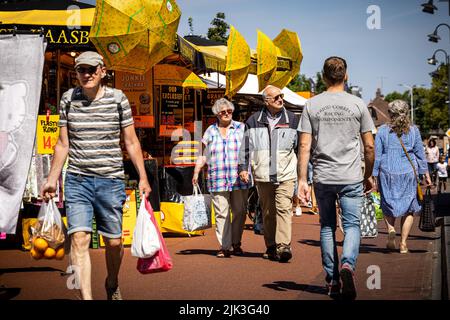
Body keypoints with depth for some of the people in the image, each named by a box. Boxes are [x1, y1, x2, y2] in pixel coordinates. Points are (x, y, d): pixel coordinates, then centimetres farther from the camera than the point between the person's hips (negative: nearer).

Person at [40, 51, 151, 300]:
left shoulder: (117, 98, 2)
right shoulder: (68, 99, 6)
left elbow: (131, 142, 6)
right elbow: (62, 144, 12)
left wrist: (143, 178, 2)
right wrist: (51, 180, 10)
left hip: (111, 180, 0)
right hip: (77, 181, 1)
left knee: (114, 241, 6)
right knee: (79, 238, -14)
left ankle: (112, 284, 34)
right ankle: (86, 297, -16)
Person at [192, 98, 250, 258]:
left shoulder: (241, 128, 10)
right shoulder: (210, 131, 14)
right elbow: (204, 154, 15)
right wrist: (196, 171, 3)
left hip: (239, 179, 0)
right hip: (218, 180, 0)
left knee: (240, 212, 0)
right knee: (221, 213, -5)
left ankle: (236, 244, 13)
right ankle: (224, 247, -3)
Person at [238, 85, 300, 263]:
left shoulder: (292, 120, 8)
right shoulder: (254, 121, 8)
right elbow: (246, 146, 12)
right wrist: (243, 167, 4)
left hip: (286, 174, -1)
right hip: (262, 175, 2)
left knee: (284, 208, -15)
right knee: (267, 212, 6)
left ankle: (283, 245, -21)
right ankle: (271, 247, 15)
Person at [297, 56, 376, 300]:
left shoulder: (312, 105, 2)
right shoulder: (357, 104, 1)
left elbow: (304, 145, -3)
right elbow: (369, 146, 2)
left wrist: (302, 180, -1)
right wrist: (368, 176, 15)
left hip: (322, 178, 1)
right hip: (351, 178, -1)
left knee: (327, 227, 13)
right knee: (352, 225, 4)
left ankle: (332, 280, 16)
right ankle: (347, 265, -22)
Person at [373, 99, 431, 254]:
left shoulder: (383, 130, -2)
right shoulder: (413, 130, 1)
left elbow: (377, 155, -1)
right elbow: (420, 153, 5)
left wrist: (373, 175, 3)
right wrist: (426, 173, 13)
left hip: (387, 173, 0)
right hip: (409, 172, 1)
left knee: (388, 207, 14)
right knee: (409, 209, 10)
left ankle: (391, 231, -12)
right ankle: (403, 243, 4)